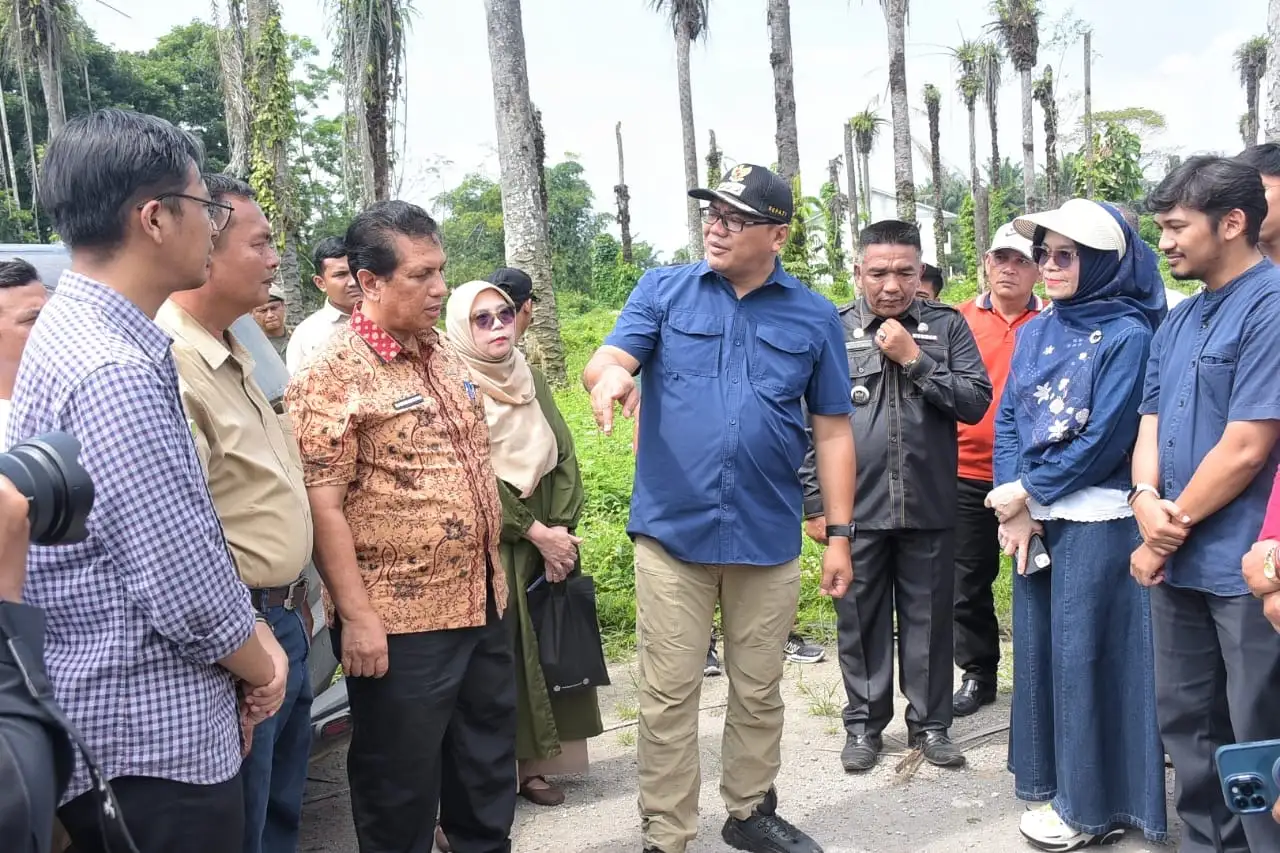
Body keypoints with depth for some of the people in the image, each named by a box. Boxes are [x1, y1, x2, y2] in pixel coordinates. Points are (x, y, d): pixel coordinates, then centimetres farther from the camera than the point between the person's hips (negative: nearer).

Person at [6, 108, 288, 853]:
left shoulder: (78, 331, 7)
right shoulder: (115, 371, -25)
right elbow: (188, 591, -25)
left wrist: (252, 635, 6)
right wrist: (261, 666, -6)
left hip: (135, 721, 9)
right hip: (151, 742, -9)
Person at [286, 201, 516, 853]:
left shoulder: (444, 354, 9)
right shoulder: (332, 376, -15)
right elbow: (323, 506, -18)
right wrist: (356, 615, -20)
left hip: (482, 602, 8)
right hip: (398, 622, -7)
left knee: (489, 759, 21)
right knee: (401, 784, 10)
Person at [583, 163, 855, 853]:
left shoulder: (815, 317, 4)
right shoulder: (662, 290, 2)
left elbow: (832, 431, 7)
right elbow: (607, 360, -11)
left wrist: (839, 534, 4)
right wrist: (609, 374, -36)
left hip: (769, 538, 2)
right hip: (671, 531, -1)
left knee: (759, 691, 16)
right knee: (668, 696, 5)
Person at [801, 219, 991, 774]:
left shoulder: (947, 326, 4)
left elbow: (976, 401, -4)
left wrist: (914, 360, -11)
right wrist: (815, 504, -1)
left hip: (930, 505, 1)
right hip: (856, 506, 0)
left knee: (929, 620, 10)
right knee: (861, 621, 10)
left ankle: (930, 723, 27)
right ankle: (864, 724, 26)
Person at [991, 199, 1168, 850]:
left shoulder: (1128, 334, -9)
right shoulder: (1034, 332, 10)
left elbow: (1105, 439, -15)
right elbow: (1007, 419, 5)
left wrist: (1027, 491, -10)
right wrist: (1014, 508, -7)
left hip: (1096, 521, -6)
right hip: (1033, 517, 7)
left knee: (1084, 654, 1)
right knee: (1037, 647, 13)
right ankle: (1052, 780, 30)